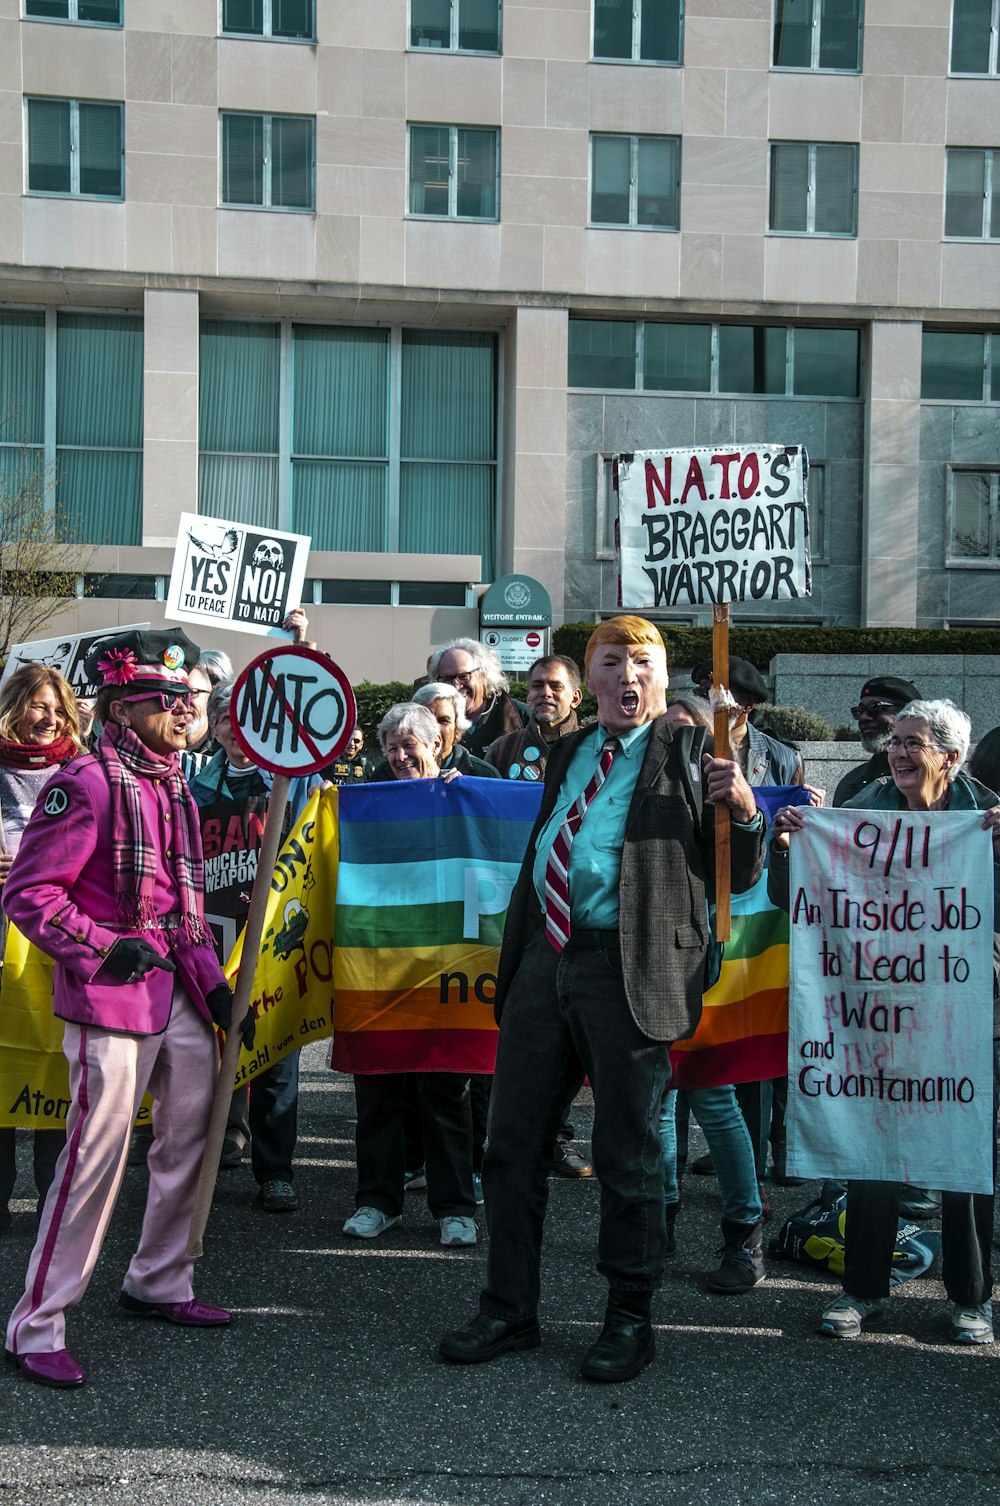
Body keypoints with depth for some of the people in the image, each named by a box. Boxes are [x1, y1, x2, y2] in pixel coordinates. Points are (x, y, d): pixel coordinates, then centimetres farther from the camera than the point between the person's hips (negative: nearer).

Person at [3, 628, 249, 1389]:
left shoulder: (176, 789, 15)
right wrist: (102, 947, -22)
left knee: (191, 1138, 14)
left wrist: (214, 984, 13)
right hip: (111, 995, -8)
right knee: (97, 1150, -8)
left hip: (180, 992, 9)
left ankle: (158, 1283, 33)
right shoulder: (87, 783, -10)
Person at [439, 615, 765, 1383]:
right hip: (545, 963, 6)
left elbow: (738, 876, -3)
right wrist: (514, 959, 23)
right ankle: (509, 1310, 25)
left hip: (629, 973, -6)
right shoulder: (567, 753, 17)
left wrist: (743, 810, -21)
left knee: (627, 1157, 4)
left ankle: (630, 1320, 21)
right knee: (512, 1144, 11)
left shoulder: (690, 753, 0)